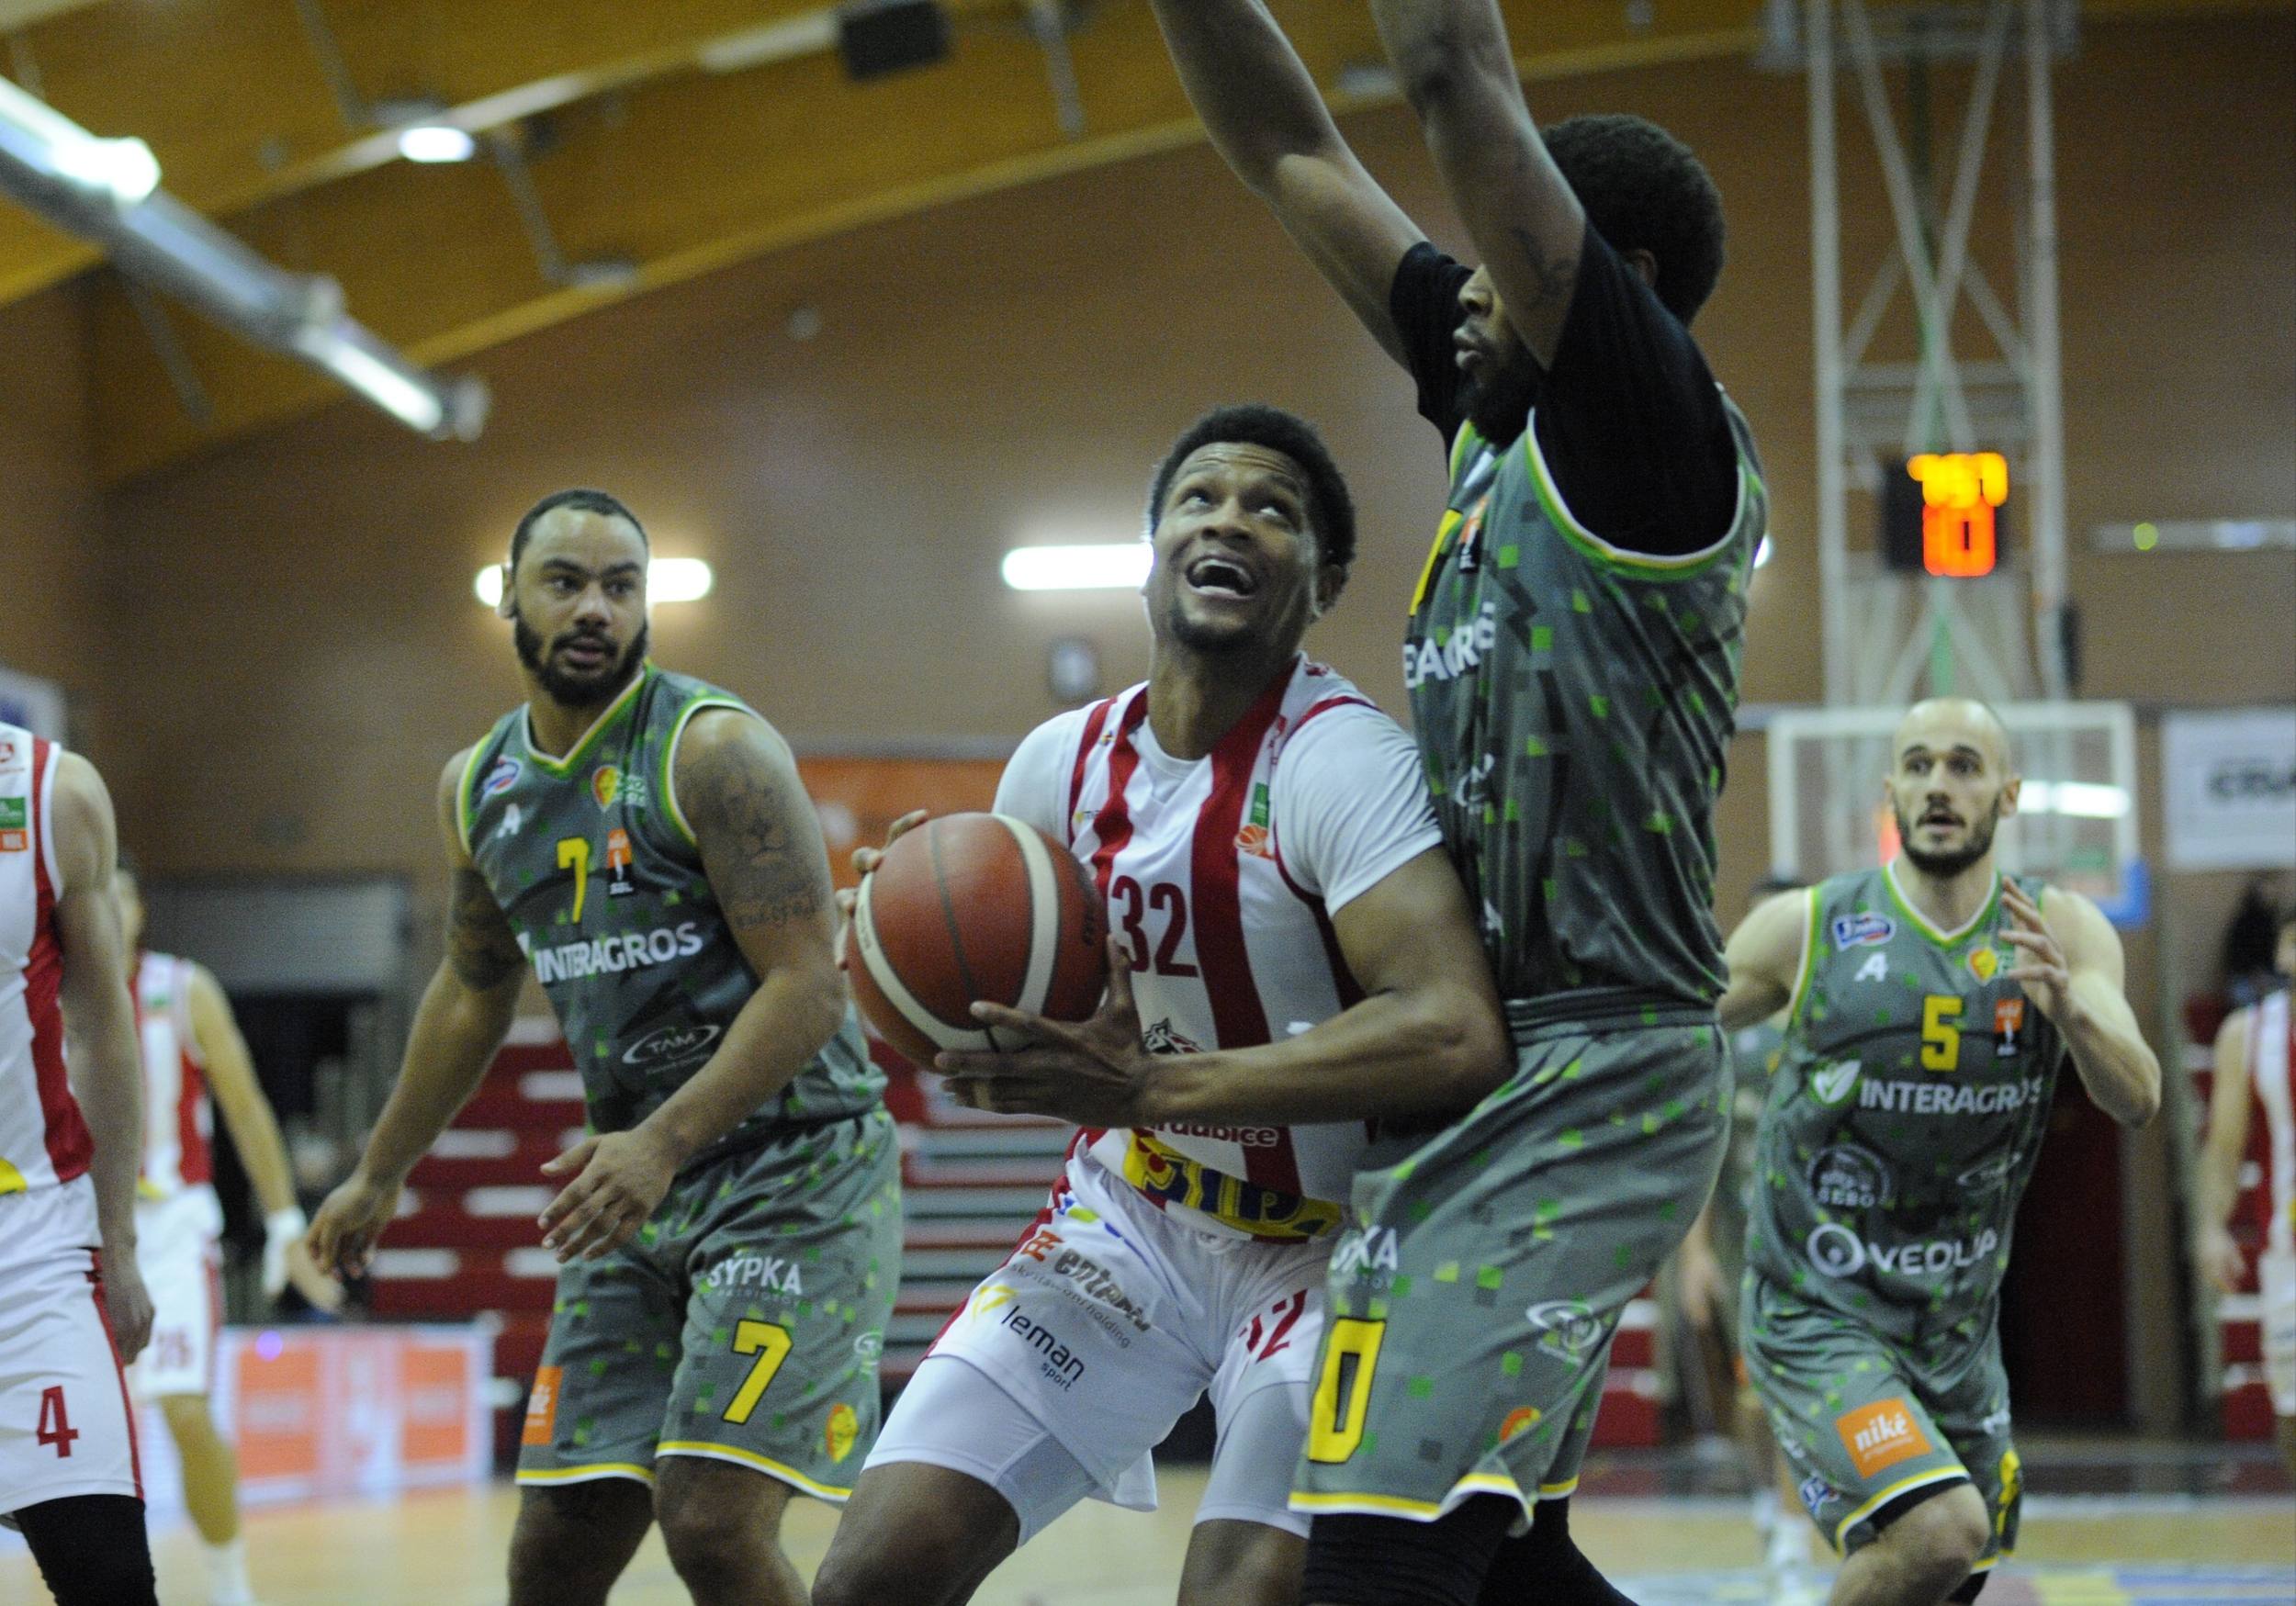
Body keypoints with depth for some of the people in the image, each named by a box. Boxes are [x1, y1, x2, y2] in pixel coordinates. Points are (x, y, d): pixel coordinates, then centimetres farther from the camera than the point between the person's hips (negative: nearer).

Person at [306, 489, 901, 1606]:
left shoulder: (715, 751, -13)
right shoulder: (477, 789, 9)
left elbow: (806, 986, -19)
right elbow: (474, 989, 25)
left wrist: (661, 1143, -30)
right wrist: (379, 1175, 31)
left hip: (794, 1166, -6)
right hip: (639, 1180, 7)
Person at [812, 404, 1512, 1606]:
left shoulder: (1337, 761, -22)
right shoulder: (1064, 764, -1)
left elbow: (1458, 1037, -36)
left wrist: (1150, 1084, -37)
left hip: (1324, 1246, -5)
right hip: (1131, 1218, 5)